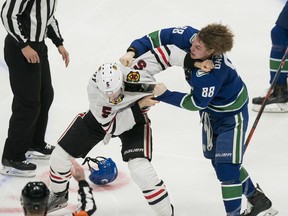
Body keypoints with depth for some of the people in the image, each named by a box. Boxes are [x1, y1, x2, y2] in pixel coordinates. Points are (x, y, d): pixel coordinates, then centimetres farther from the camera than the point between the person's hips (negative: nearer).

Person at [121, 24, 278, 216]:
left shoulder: (214, 73, -41)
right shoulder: (190, 36, -25)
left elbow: (195, 103, -31)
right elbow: (159, 37, -18)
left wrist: (164, 95, -32)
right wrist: (132, 52, -31)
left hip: (232, 112, -9)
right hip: (211, 110, 9)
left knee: (227, 164, -12)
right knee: (216, 158, 20)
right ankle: (257, 199, 37)